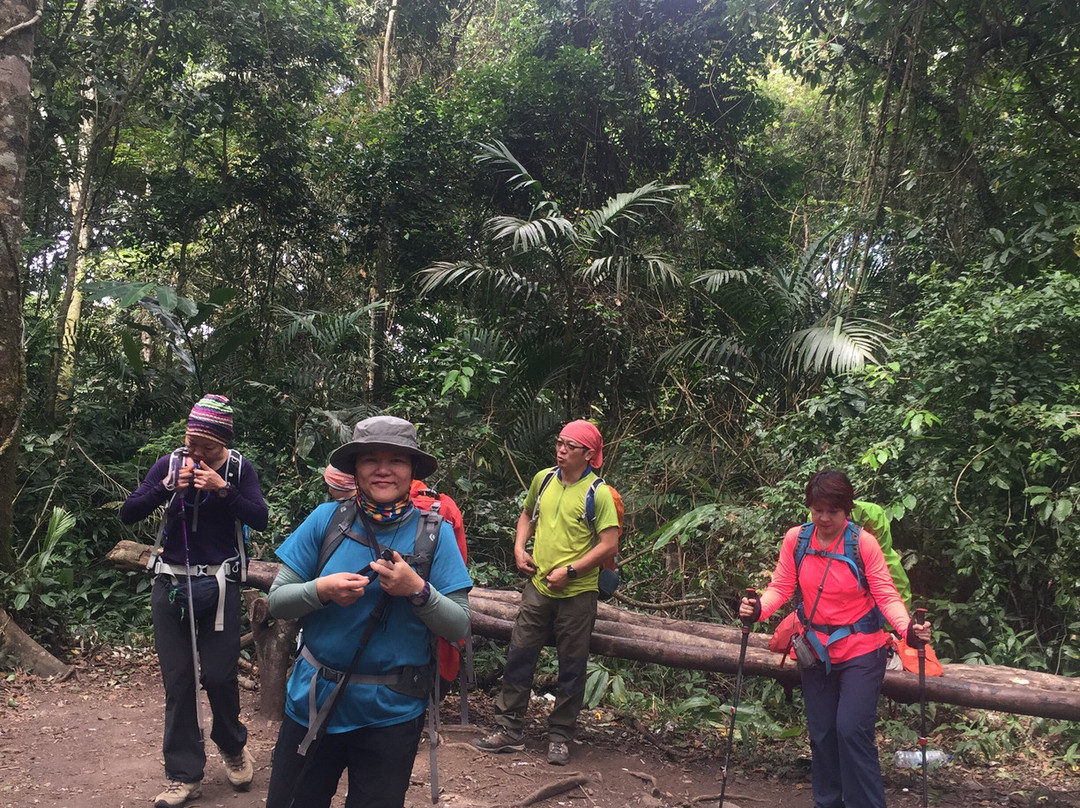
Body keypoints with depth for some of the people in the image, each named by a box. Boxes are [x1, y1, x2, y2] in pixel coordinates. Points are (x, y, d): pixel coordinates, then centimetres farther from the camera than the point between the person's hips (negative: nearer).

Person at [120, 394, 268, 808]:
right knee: (177, 679, 5)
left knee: (219, 674, 0)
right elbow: (128, 513, -3)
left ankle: (233, 746, 29)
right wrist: (168, 487, -17)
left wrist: (222, 488, -23)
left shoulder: (240, 469, -3)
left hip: (219, 583, -2)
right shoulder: (170, 464, 0)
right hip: (171, 582, 2)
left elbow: (260, 519, -13)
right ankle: (184, 774, 16)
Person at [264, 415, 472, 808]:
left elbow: (458, 628, -8)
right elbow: (276, 601, -2)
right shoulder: (326, 518, -6)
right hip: (313, 701, 2)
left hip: (392, 712, -2)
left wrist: (417, 590, -25)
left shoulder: (434, 531, -9)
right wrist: (321, 589, -21)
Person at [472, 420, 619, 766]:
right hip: (538, 586, 5)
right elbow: (527, 514, 21)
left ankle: (560, 737, 22)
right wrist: (519, 548, 5)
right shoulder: (543, 479, 3)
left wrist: (569, 572, -19)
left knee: (571, 668, 7)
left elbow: (609, 544, -15)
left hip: (577, 593, -5)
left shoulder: (598, 493, -13)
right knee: (518, 656, 8)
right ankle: (510, 730, 21)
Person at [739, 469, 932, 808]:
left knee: (852, 731, -13)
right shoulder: (795, 539, -7)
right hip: (816, 652, 4)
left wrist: (908, 628, -33)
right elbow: (781, 587, -7)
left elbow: (886, 596, -16)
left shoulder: (864, 542, -15)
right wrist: (758, 609, -26)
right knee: (821, 734, 12)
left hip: (861, 652, -4)